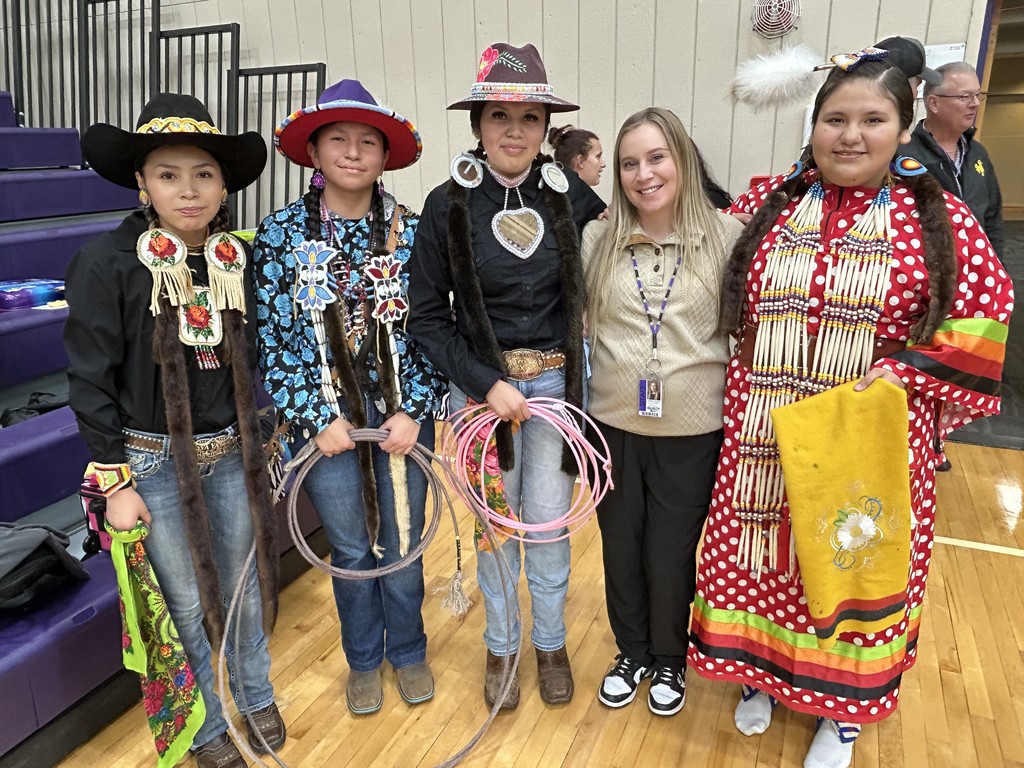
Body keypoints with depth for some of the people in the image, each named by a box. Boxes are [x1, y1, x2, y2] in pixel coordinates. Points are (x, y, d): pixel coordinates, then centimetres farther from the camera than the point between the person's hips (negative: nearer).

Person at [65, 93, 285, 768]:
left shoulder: (238, 260, 0)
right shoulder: (106, 263, -12)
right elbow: (91, 380, -9)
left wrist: (260, 443, 12)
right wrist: (117, 479, -9)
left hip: (232, 454, 4)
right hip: (155, 462, -3)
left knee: (244, 584, 17)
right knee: (188, 601, 11)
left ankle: (255, 696, 42)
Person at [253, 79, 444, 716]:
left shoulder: (411, 229, -2)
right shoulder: (281, 233, -4)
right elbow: (271, 338, -5)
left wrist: (414, 410, -9)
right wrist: (318, 418, -9)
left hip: (404, 416, 1)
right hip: (325, 419, 0)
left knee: (403, 542, 13)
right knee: (351, 549, 14)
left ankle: (408, 651, 40)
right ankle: (364, 660, 39)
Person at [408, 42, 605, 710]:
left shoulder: (570, 195, -2)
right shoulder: (449, 204, -7)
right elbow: (427, 316, -7)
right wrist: (487, 383, -13)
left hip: (557, 381, 1)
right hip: (481, 386, -1)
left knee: (548, 525, 10)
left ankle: (551, 643, 35)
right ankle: (501, 646, 35)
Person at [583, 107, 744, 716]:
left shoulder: (726, 235, -5)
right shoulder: (598, 239, 0)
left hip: (693, 429, -2)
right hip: (613, 423, 2)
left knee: (672, 552, 13)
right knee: (620, 546, 16)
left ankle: (670, 659, 40)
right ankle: (631, 653, 41)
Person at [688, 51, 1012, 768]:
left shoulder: (939, 218, -1)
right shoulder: (765, 203, 4)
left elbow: (983, 325, -1)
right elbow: (717, 307, 10)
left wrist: (900, 370, -13)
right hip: (763, 440, 2)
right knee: (759, 561, 12)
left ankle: (843, 707, 35)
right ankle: (761, 675, 39)